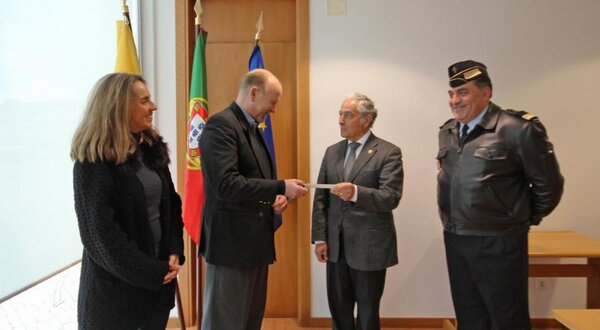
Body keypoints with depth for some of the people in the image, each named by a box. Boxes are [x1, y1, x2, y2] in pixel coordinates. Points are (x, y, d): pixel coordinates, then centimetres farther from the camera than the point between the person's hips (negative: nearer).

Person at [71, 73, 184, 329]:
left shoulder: (152, 148, 5)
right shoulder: (93, 162, -15)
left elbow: (171, 204, 8)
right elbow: (101, 234, -17)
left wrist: (174, 252, -5)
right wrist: (152, 272, -14)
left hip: (159, 273, 6)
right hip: (115, 284, -6)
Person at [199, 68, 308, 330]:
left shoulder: (252, 128, 14)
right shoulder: (221, 125, -15)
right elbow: (226, 184, -26)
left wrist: (273, 200, 3)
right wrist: (281, 188, -22)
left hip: (255, 240, 10)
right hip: (232, 242, -10)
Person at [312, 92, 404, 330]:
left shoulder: (388, 152, -7)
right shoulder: (332, 152, 9)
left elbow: (391, 197, -18)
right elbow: (320, 198, 8)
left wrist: (356, 193, -34)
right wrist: (319, 238, 2)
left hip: (369, 246, -4)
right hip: (336, 245, 5)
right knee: (338, 309, 14)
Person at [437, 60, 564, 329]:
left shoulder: (519, 129, -14)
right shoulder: (447, 131, 7)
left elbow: (548, 185, -8)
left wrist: (525, 219, 3)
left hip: (498, 243, -6)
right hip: (454, 240, 6)